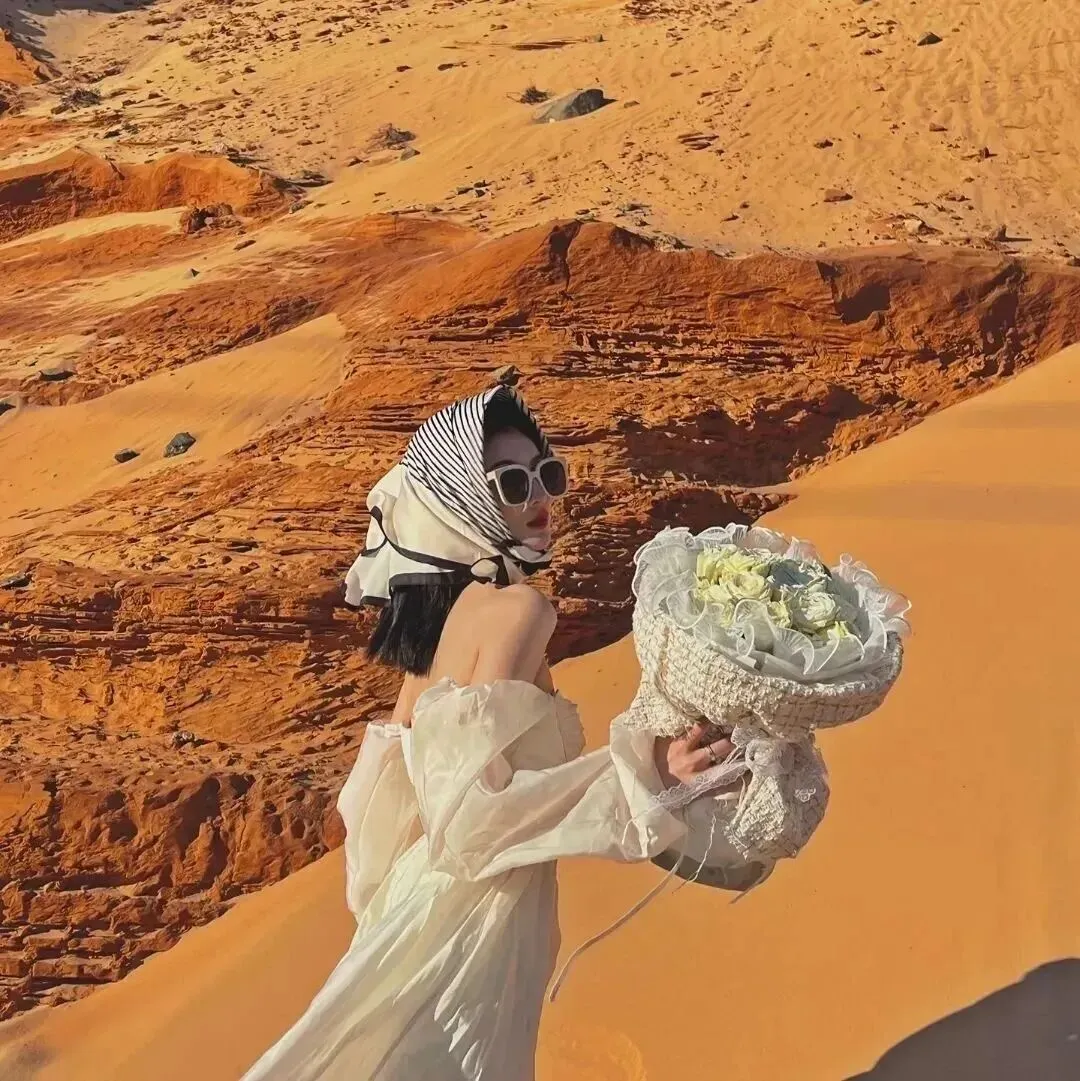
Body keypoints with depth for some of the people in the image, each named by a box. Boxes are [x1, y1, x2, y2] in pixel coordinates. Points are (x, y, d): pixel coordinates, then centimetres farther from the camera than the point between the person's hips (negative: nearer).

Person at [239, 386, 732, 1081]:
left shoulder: (455, 604, 7)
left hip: (432, 889, 9)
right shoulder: (517, 606, -17)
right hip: (473, 909, -9)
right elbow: (474, 800, -25)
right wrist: (643, 769, -27)